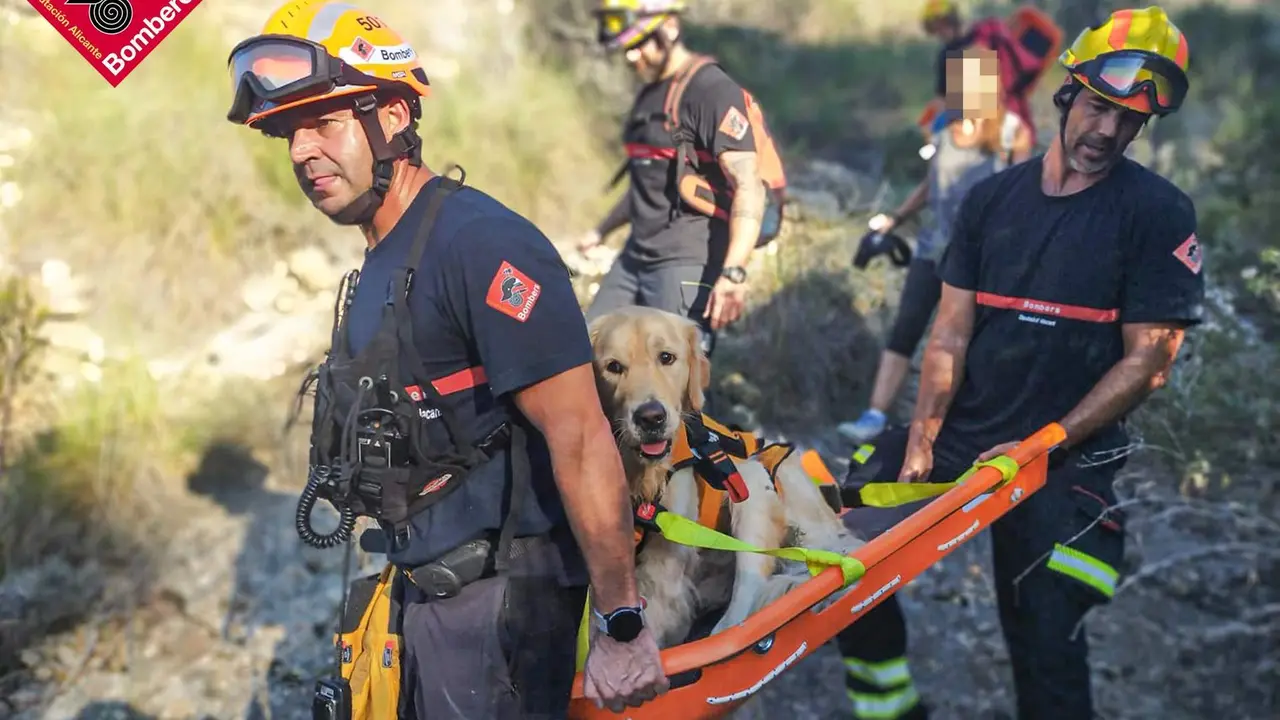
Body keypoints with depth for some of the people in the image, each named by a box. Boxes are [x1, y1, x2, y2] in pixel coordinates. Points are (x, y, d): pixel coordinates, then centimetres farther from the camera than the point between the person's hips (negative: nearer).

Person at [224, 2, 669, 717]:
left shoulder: (479, 243, -20)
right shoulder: (383, 263, 12)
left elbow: (581, 438, -23)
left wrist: (622, 625, -23)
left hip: (498, 597, -9)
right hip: (430, 591, 9)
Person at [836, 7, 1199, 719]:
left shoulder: (1160, 214, -6)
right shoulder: (993, 198, 6)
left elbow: (1147, 363, -9)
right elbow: (951, 334, 4)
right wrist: (920, 441, -8)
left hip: (1066, 456, -4)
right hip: (962, 432, 4)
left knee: (1044, 640, -8)